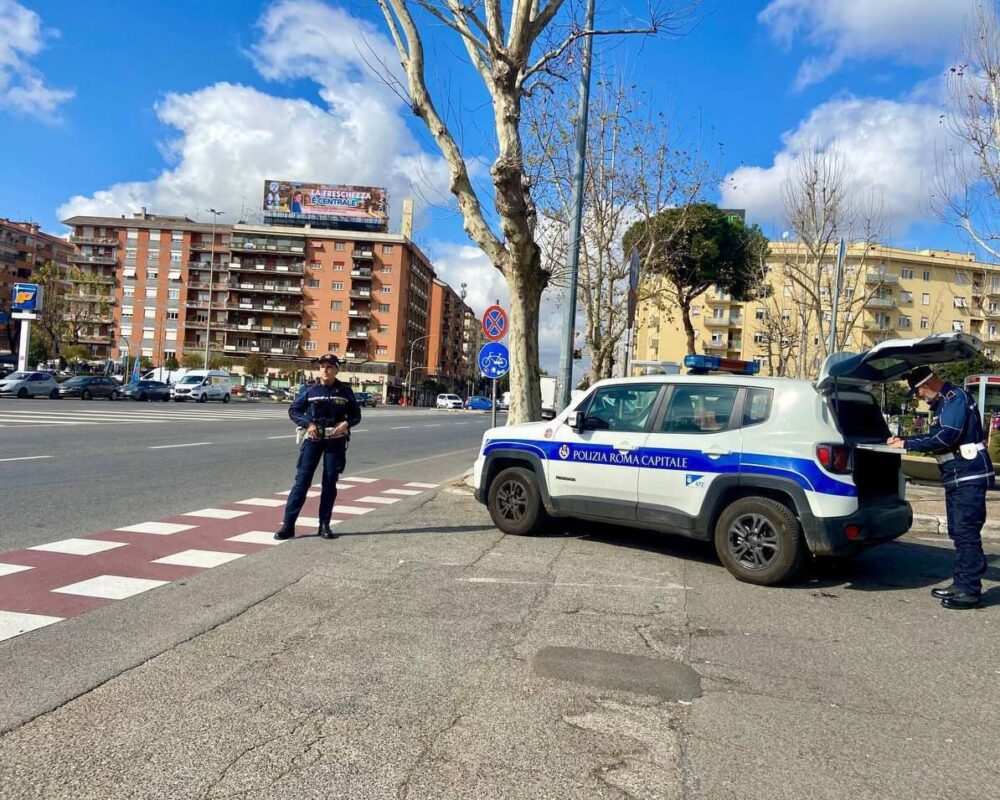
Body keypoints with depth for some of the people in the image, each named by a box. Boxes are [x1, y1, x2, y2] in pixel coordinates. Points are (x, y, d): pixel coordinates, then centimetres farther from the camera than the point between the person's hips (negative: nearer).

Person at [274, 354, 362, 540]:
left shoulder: (345, 391, 1)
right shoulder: (310, 390, 0)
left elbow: (356, 415, 8)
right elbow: (293, 410, 6)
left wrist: (346, 423, -13)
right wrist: (307, 423, -11)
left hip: (336, 441, 1)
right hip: (313, 439, -1)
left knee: (330, 483, 6)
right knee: (302, 481, -4)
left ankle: (324, 525, 15)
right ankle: (288, 525, -1)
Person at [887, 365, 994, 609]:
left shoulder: (955, 398, -15)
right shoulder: (943, 403, 17)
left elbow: (945, 437, -24)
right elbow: (935, 436, 22)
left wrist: (907, 444, -18)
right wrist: (904, 440, 13)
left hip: (969, 477, -11)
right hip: (957, 478, 11)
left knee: (967, 533, -8)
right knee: (959, 533, 14)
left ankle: (969, 591, -3)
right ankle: (961, 584, 22)